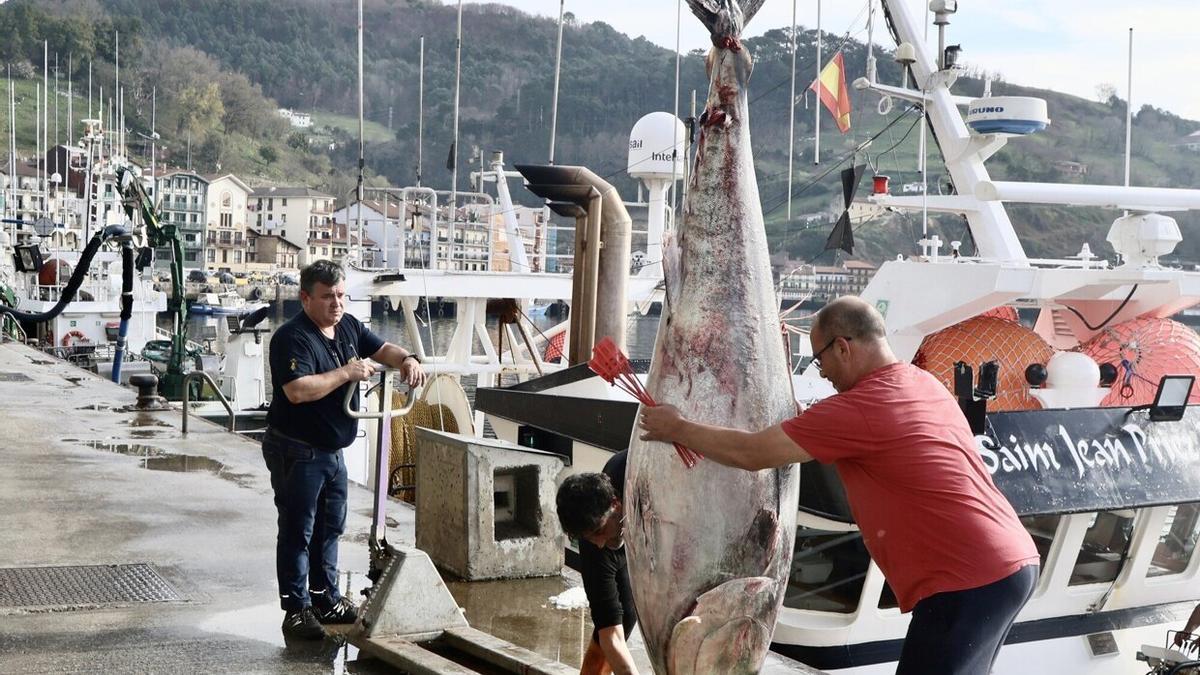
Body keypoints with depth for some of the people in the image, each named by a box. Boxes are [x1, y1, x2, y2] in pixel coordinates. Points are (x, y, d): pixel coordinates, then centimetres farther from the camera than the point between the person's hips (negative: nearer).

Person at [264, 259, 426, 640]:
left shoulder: (348, 327, 6)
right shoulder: (293, 338, -20)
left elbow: (382, 349, 16)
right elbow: (298, 390, -32)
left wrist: (407, 359, -6)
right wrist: (346, 373, -26)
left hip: (332, 450, 9)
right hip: (296, 451, -9)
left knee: (330, 527, 18)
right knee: (298, 531, -2)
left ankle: (326, 598, 30)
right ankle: (296, 609, 5)